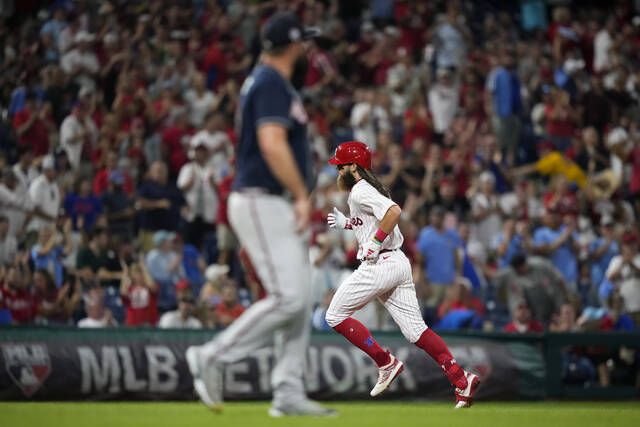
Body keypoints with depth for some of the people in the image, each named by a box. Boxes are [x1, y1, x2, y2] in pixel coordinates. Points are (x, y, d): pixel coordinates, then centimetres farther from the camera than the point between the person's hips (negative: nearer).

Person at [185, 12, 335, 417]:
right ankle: (213, 356, -7)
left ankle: (289, 393, 7)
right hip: (262, 202, -10)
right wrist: (302, 195, -19)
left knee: (301, 300, 7)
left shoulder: (264, 80, 19)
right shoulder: (272, 83, -13)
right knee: (288, 297, -15)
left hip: (276, 206, 10)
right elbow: (272, 143, -23)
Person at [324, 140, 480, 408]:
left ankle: (386, 363, -2)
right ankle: (461, 380, -9)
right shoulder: (367, 189, 22)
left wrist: (375, 242, -20)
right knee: (414, 330, 4)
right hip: (399, 263, 10)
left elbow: (394, 211, -25)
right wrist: (345, 223, 25)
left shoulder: (360, 191, -9)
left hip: (380, 264, -10)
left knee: (335, 316, 1)